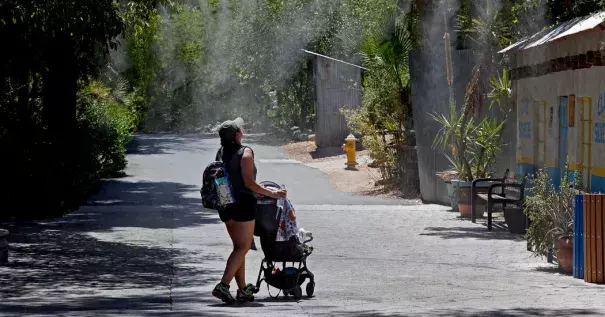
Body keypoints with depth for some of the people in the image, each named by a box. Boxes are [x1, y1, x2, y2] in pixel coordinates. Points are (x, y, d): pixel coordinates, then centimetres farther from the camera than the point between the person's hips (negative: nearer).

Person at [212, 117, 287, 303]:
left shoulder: (221, 153, 8)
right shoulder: (245, 153, -13)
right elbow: (249, 183, -18)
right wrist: (271, 194, -10)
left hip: (225, 204, 7)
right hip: (243, 202, -7)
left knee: (239, 246, 15)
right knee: (243, 246, -2)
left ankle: (243, 289, 15)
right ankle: (223, 285, -15)